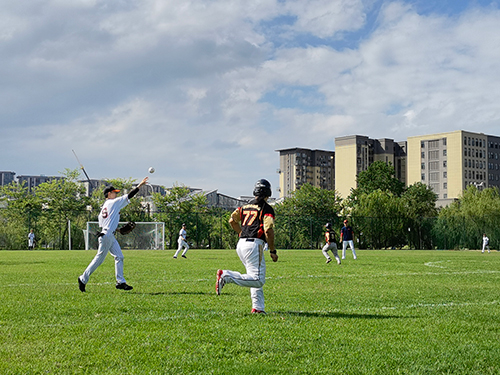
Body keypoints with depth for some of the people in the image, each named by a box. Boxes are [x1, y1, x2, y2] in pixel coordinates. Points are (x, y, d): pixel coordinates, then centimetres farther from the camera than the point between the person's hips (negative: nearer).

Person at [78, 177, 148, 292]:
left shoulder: (104, 207, 18)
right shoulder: (114, 202, -6)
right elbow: (129, 196, -9)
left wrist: (118, 230, 20)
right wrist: (139, 185, -5)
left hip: (110, 236, 10)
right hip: (107, 235, -10)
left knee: (119, 257, 6)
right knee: (99, 258, -4)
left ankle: (120, 282, 4)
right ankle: (83, 279, 3)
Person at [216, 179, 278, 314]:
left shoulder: (245, 206, 17)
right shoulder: (266, 208, -4)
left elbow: (232, 220, 15)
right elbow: (269, 231, -12)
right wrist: (273, 251, -5)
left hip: (241, 245, 9)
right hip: (254, 245, -9)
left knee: (256, 278, 17)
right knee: (258, 280, -12)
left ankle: (258, 307, 12)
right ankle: (226, 276, -22)